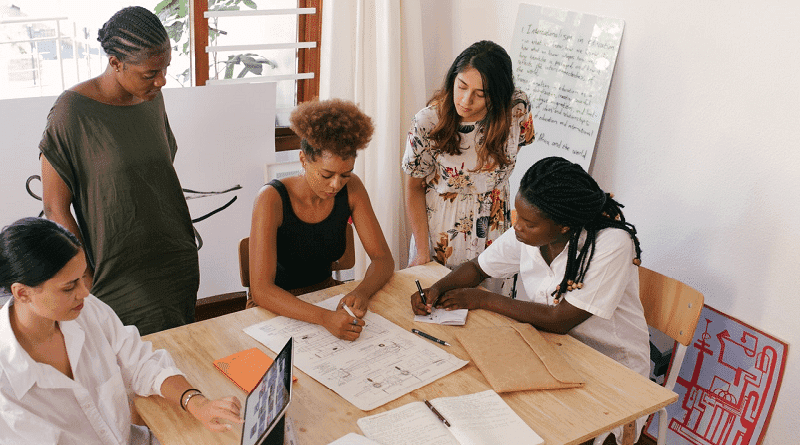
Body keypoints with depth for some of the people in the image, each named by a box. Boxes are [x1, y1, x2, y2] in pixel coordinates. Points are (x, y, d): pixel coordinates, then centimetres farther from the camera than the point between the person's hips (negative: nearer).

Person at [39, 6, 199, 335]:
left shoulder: (152, 98, 4)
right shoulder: (73, 111, -15)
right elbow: (56, 210, -11)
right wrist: (89, 282, -11)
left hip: (179, 265, 6)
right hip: (122, 280, -6)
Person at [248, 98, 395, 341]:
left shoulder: (351, 189, -9)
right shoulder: (272, 199, -24)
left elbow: (383, 258, -5)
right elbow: (261, 290, -30)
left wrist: (362, 292, -28)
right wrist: (325, 318, -44)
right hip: (277, 307, -5)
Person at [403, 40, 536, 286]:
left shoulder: (518, 109, -17)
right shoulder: (427, 122, -21)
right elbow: (414, 188, -9)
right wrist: (422, 252, -11)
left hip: (494, 226, 2)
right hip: (440, 229, -2)